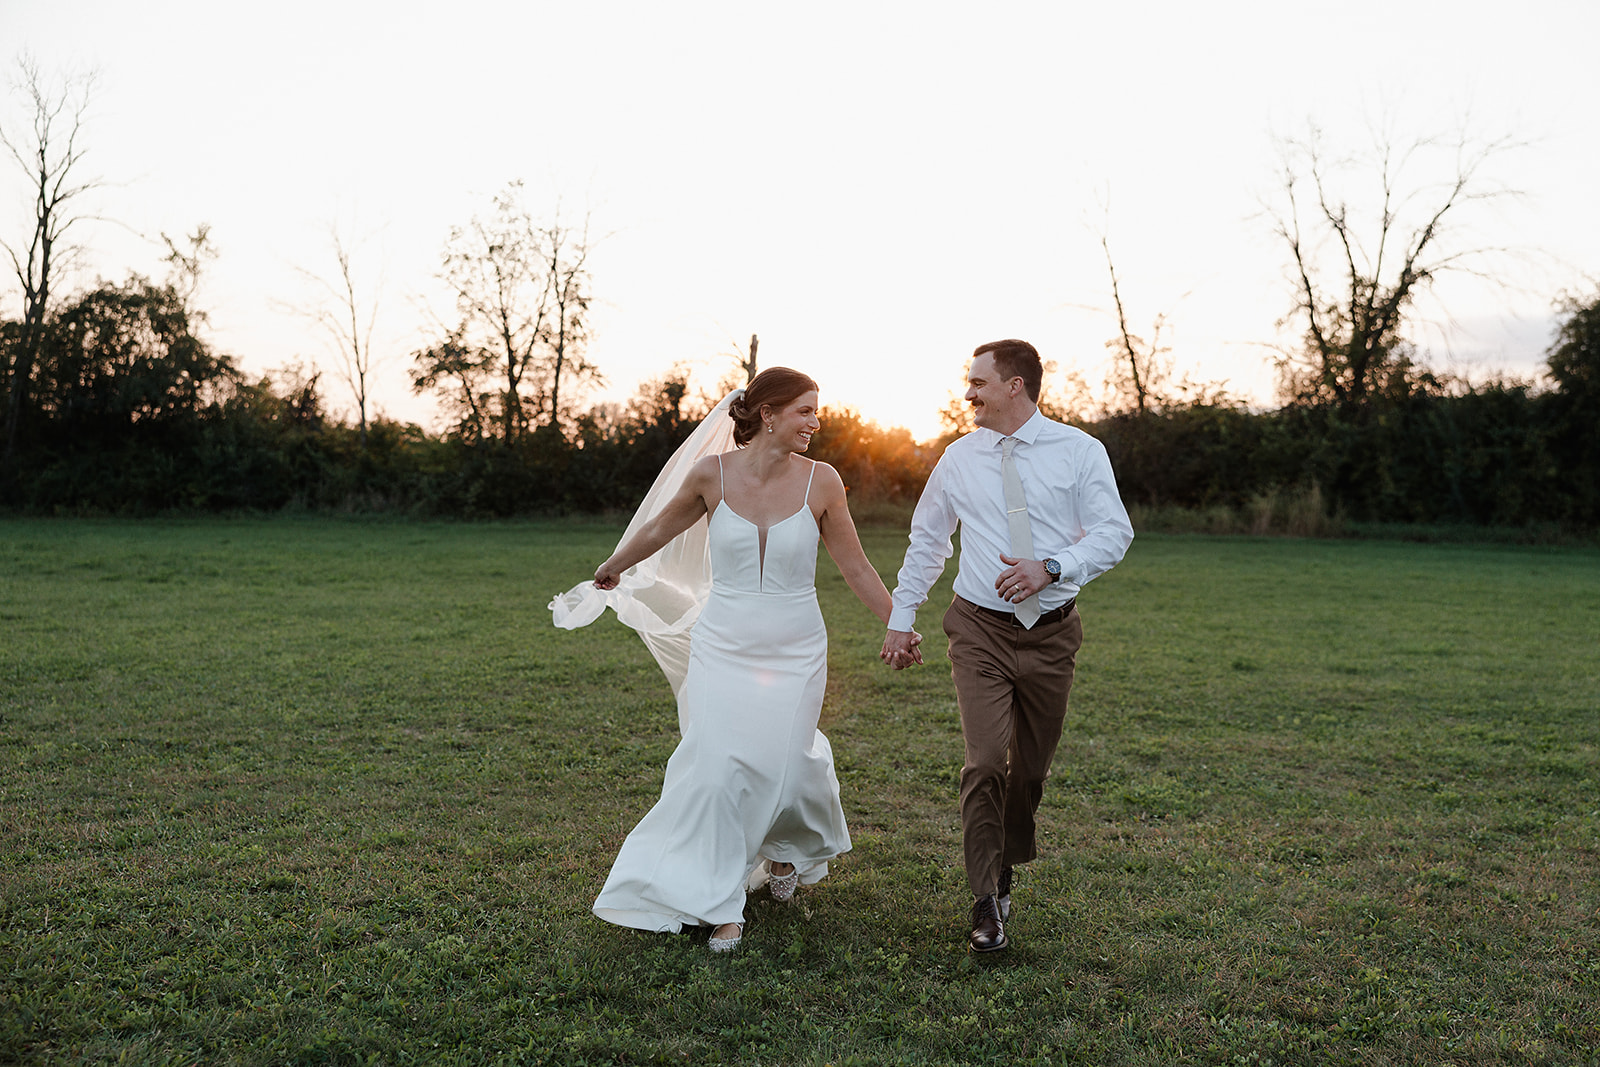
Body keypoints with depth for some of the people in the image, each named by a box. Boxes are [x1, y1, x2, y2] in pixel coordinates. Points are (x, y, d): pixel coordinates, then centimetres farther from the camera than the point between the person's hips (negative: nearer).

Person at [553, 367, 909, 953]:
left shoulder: (821, 481, -7)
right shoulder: (711, 474, -7)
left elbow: (855, 566, 4)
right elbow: (660, 529, 11)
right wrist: (612, 568, 26)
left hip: (794, 651, 0)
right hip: (723, 646, 0)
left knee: (782, 766, 0)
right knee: (718, 766, -8)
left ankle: (789, 845, 38)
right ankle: (721, 905, 10)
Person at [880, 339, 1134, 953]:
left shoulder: (1080, 452, -1)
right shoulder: (958, 459, 5)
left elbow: (1114, 533, -5)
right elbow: (926, 542, 15)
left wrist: (1051, 567, -21)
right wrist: (901, 619, 13)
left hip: (1051, 633, 0)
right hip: (980, 631, 0)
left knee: (1031, 766, 11)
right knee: (985, 763, -13)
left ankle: (1004, 869, 36)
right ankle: (987, 902, 1)